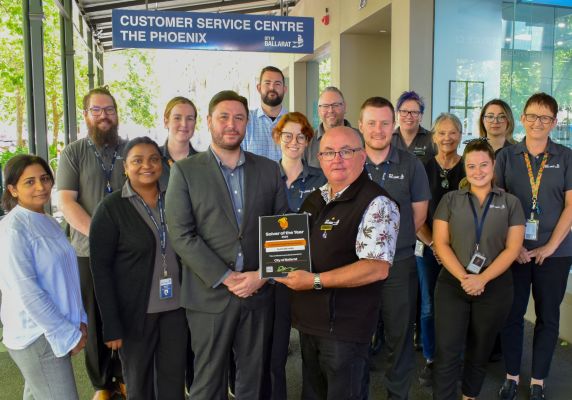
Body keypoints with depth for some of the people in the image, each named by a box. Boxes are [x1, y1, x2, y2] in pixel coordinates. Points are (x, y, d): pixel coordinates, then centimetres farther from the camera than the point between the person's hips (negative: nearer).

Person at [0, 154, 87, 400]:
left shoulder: (49, 222, 9)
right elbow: (26, 291, -21)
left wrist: (79, 320, 5)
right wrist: (67, 334, -16)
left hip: (53, 331, 8)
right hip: (37, 336, -8)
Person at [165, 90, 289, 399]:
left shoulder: (268, 169, 7)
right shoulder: (185, 171, -1)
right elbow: (181, 234, -8)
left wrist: (263, 274, -7)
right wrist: (225, 278, -13)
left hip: (260, 291, 3)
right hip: (209, 294, -2)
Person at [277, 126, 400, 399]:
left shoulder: (377, 205, -16)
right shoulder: (314, 199, 10)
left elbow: (377, 268, -25)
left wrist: (316, 281, -24)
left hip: (345, 327, -7)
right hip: (308, 320, 8)